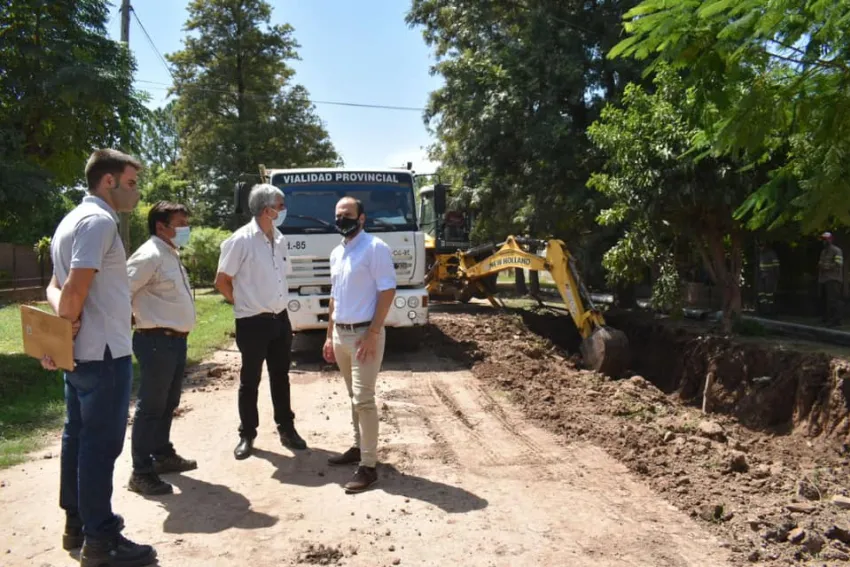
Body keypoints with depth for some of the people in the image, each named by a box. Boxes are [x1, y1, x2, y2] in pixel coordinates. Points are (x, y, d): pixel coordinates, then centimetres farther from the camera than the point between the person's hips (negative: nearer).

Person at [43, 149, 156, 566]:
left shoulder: (74, 219, 15)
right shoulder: (99, 220, -17)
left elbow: (57, 286, 14)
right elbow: (76, 288, -24)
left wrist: (60, 325, -3)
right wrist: (66, 326, -8)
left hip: (81, 352, 10)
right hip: (103, 352, -10)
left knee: (78, 437, 16)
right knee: (101, 444, -2)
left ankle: (77, 523, 28)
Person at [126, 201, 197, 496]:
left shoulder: (171, 255, 15)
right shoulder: (150, 255, -15)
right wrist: (134, 322, -11)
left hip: (176, 339, 10)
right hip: (157, 341, -10)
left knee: (168, 404, 20)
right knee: (151, 407, -2)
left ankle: (163, 455, 34)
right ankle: (141, 472, 6)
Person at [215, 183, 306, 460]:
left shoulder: (280, 239, 5)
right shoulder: (240, 240, -15)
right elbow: (221, 281, -9)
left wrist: (279, 305, 10)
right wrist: (243, 304, -1)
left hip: (280, 319, 6)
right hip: (253, 323, -6)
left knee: (281, 377, 15)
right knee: (250, 382, 7)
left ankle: (286, 429, 28)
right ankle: (247, 435, 21)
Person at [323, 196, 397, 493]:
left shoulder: (375, 248, -11)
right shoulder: (337, 253, 14)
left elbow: (387, 292, -15)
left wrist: (372, 333, -20)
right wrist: (330, 336, 18)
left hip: (364, 334, -8)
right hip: (340, 334, 8)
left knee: (364, 399, -7)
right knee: (354, 397, 16)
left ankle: (369, 466, 0)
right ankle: (358, 447, 28)